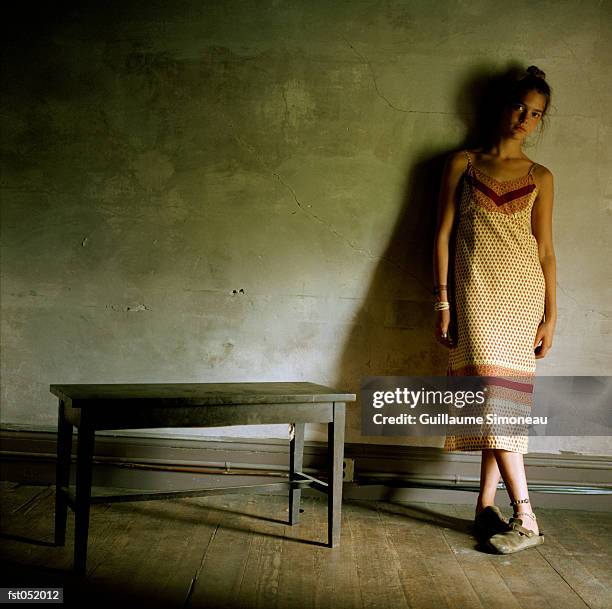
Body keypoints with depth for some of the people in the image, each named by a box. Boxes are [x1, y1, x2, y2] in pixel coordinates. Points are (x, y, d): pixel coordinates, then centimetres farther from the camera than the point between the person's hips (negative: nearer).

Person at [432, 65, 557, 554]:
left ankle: (487, 505, 10)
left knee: (506, 396, -1)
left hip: (524, 292, 2)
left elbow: (546, 249, 10)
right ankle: (525, 518, -13)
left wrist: (551, 314, 3)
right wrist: (443, 302, -2)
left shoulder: (540, 178, 12)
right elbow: (443, 234, 5)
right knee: (493, 390, -13)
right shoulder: (463, 164, 8)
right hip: (476, 289, -2)